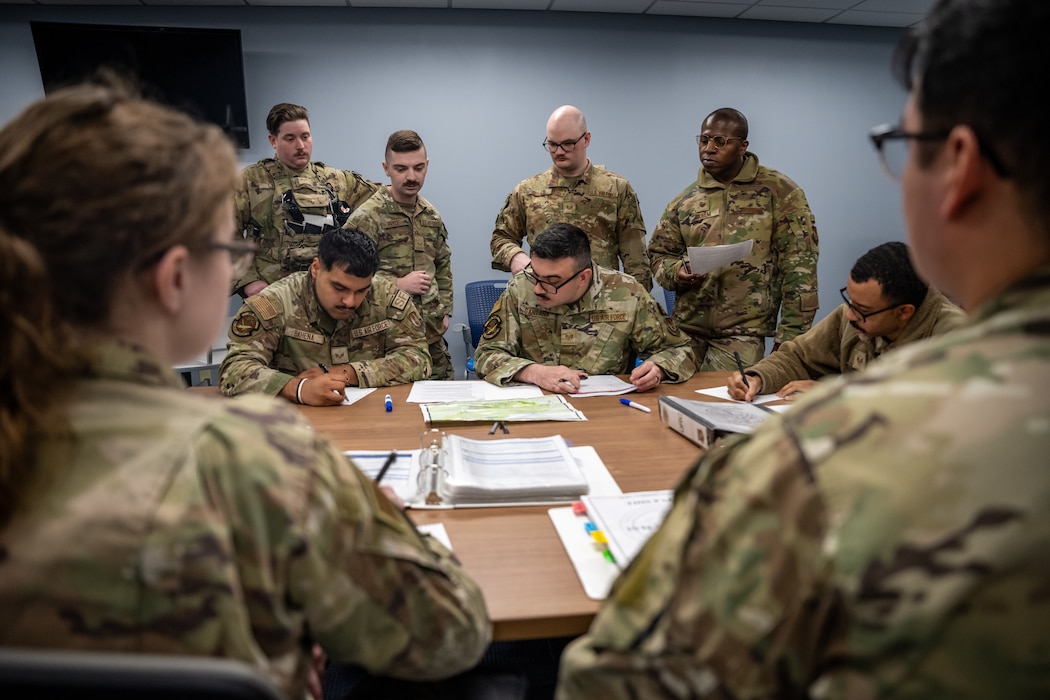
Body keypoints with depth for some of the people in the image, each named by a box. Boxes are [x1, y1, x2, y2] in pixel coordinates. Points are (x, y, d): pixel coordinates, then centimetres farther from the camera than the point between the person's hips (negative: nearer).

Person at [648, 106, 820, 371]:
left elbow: (799, 266, -5)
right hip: (686, 329, 4)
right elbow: (659, 253, 16)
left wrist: (790, 335, -9)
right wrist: (676, 273, -8)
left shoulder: (780, 192, -2)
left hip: (742, 334, -3)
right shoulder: (684, 200, 10)